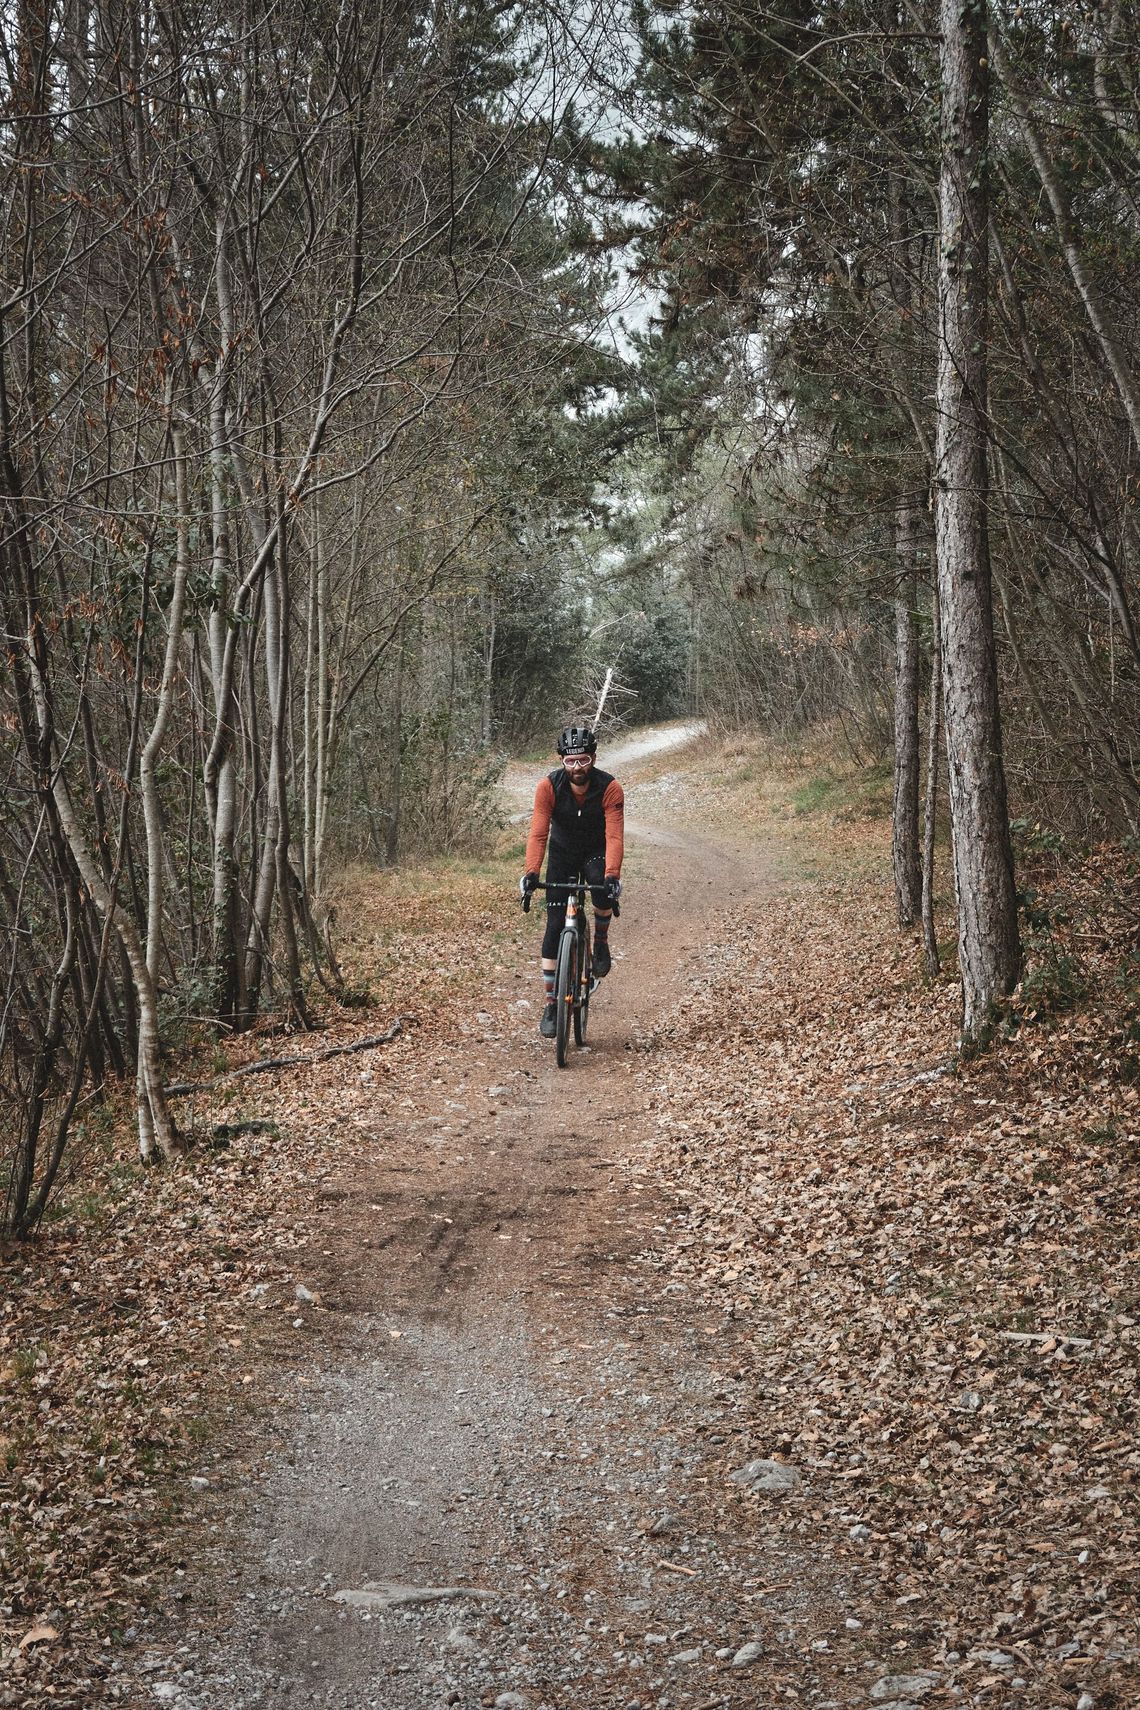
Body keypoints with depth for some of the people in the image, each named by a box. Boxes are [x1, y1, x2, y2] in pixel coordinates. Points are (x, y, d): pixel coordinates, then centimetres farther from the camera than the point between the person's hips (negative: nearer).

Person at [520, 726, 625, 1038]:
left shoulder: (610, 788, -25)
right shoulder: (548, 786, -23)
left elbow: (614, 835, -32)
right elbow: (538, 833, -28)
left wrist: (612, 875, -47)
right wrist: (531, 873, -42)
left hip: (596, 852, -1)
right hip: (562, 853, 1)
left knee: (603, 889, -36)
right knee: (554, 927, -8)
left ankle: (601, 941, -4)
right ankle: (549, 1006, -2)